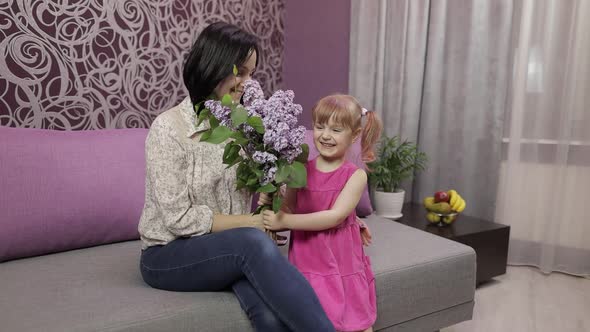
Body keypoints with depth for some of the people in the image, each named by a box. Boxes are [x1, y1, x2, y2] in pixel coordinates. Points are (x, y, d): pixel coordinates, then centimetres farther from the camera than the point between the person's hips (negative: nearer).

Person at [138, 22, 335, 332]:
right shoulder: (168, 128, -13)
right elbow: (180, 219, -17)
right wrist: (250, 222, -16)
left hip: (235, 250, 4)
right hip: (169, 255, -4)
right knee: (253, 242, -34)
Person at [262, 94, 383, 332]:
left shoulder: (356, 176, -8)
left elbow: (334, 217, -19)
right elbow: (288, 213, 5)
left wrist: (284, 221, -21)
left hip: (344, 267, -1)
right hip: (308, 266, 1)